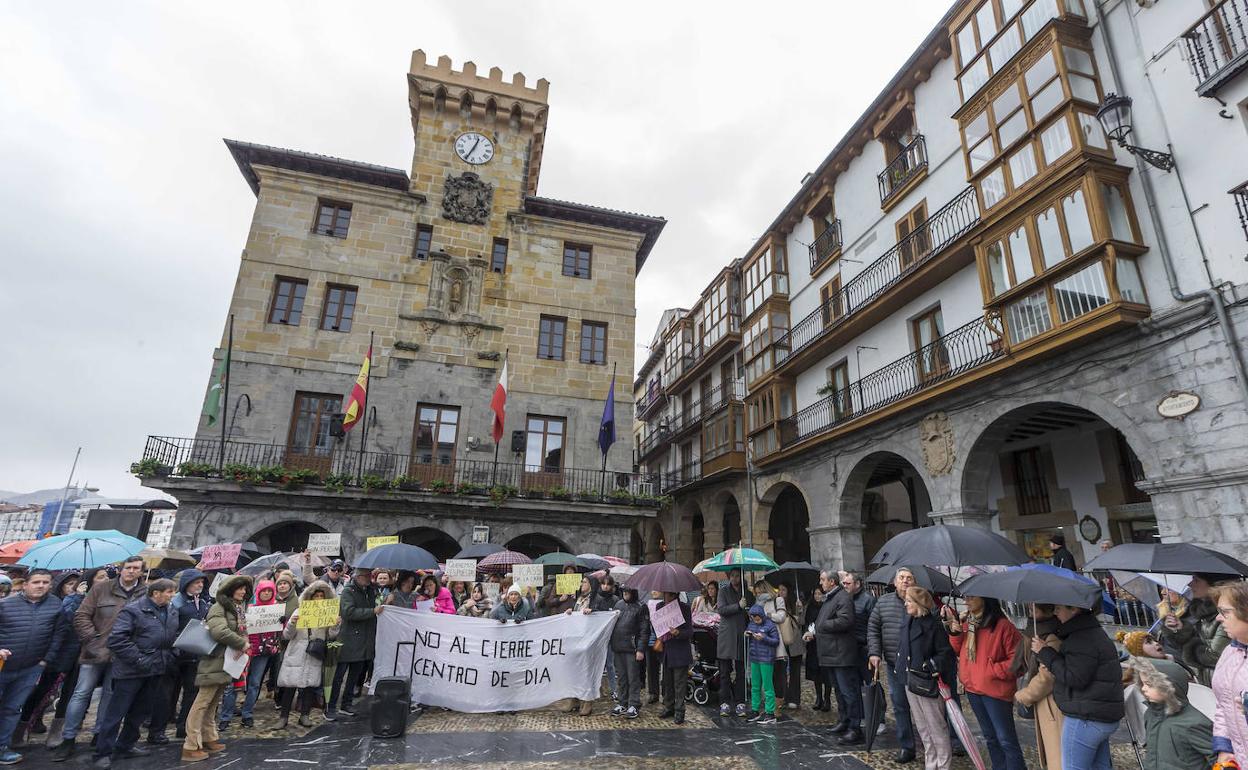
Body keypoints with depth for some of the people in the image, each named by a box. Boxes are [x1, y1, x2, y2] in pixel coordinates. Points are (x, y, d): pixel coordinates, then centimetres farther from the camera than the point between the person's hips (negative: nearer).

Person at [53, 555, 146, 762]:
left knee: (110, 694, 13)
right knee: (82, 693, 4)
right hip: (95, 652, -1)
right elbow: (81, 616, -4)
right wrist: (93, 643, -12)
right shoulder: (101, 588, -4)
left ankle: (100, 734, 27)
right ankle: (68, 740, 18)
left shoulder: (145, 595, -3)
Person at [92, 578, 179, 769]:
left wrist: (170, 655, 3)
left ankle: (126, 745, 33)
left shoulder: (172, 612, 7)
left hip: (157, 669, 7)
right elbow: (116, 639, -21)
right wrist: (138, 659, -21)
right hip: (132, 671, -7)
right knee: (116, 713, 3)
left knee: (141, 711, 18)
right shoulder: (133, 610, -16)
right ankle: (103, 753, 17)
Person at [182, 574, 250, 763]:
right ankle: (191, 747, 0)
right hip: (215, 662, -8)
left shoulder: (240, 608, 14)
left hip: (228, 662, 8)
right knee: (202, 703, -5)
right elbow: (219, 631, -26)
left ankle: (209, 740, 22)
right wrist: (242, 644, -16)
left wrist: (243, 645, -2)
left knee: (213, 703, 15)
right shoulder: (219, 607, -12)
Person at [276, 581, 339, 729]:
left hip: (315, 657, 1)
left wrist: (335, 626, -16)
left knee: (310, 685, 3)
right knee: (290, 685, -1)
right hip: (296, 655, -1)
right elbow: (287, 636, 1)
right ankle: (284, 717, 13)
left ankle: (304, 715, 17)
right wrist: (291, 624, -19)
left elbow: (330, 637, 3)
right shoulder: (299, 612, 1)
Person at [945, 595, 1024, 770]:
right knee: (990, 738, 20)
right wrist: (955, 633, -5)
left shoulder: (1002, 625, -17)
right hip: (973, 689, 7)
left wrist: (993, 671, -17)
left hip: (995, 691, -7)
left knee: (1006, 740, 0)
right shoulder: (965, 623, 5)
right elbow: (958, 651, 12)